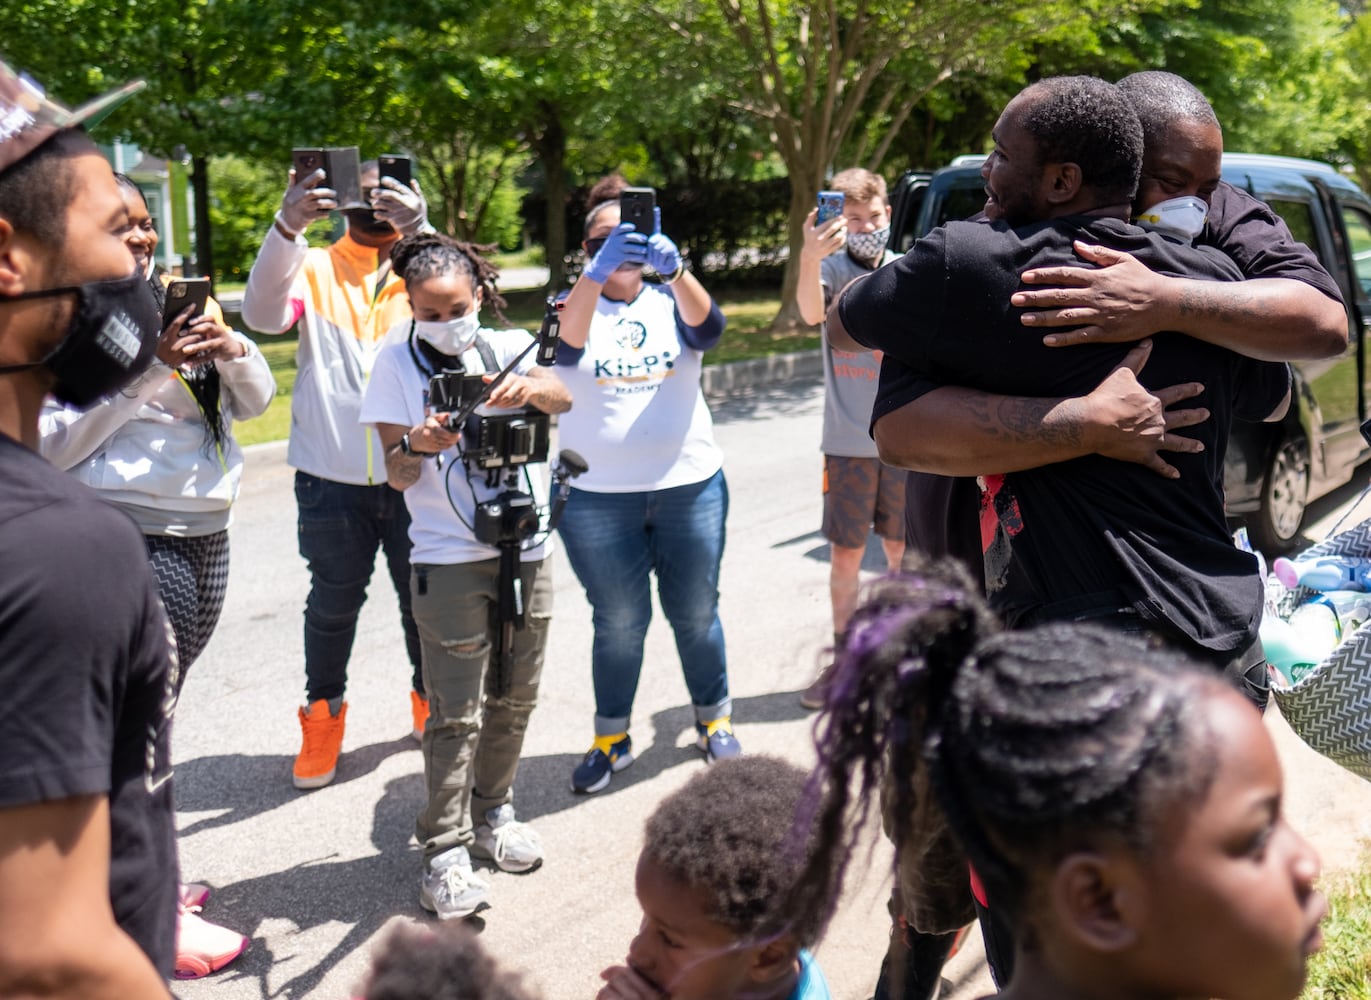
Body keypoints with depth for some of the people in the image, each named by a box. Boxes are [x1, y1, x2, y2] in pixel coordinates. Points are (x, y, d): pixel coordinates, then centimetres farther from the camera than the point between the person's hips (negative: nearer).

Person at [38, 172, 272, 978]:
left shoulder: (178, 306, 13)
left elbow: (256, 402, 13)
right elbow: (56, 442, -16)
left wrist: (234, 351, -7)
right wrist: (145, 369, -19)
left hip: (207, 534, 7)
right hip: (135, 541, -7)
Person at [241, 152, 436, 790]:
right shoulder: (315, 270, 3)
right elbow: (263, 315, -15)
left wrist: (416, 227, -34)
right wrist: (287, 227, -30)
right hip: (333, 479, 0)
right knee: (333, 602, 10)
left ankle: (432, 702, 35)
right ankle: (322, 717, 29)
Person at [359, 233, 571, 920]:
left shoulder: (506, 348, 5)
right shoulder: (398, 363, -2)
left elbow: (563, 399, -13)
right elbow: (396, 474, -6)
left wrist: (532, 388, -36)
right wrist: (418, 446, -29)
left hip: (524, 548, 4)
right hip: (448, 560, -4)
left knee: (514, 698, 14)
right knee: (456, 712, -6)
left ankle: (493, 815, 32)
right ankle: (444, 853, 2)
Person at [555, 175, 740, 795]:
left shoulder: (669, 302, 7)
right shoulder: (575, 306, 3)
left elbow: (706, 325, -16)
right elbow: (566, 343, -21)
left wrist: (673, 268, -36)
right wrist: (597, 273, -39)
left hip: (690, 485, 1)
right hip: (597, 496, -1)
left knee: (695, 612, 12)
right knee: (619, 620, 7)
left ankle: (714, 719, 31)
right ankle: (611, 738, 23)